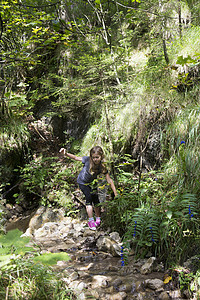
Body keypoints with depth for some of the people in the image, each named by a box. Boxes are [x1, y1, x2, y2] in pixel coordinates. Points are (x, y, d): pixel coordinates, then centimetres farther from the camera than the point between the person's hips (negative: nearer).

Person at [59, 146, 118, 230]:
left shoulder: (102, 167, -24)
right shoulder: (87, 160, -29)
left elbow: (109, 180, -23)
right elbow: (75, 158, -18)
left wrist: (115, 193, -26)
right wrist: (66, 153, -34)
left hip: (91, 183, 2)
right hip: (82, 182, -2)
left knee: (96, 198, -6)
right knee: (89, 197, -17)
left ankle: (98, 219, 14)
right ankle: (91, 220, -10)